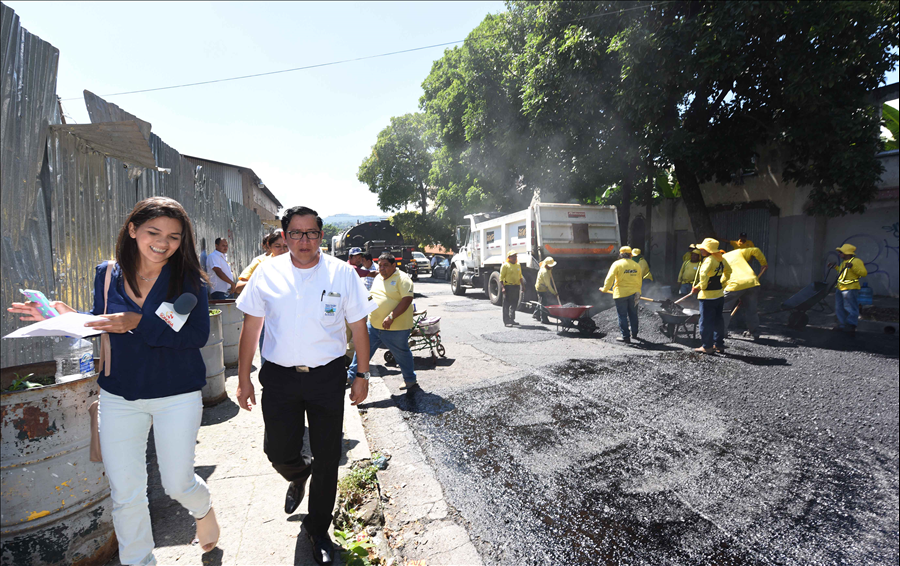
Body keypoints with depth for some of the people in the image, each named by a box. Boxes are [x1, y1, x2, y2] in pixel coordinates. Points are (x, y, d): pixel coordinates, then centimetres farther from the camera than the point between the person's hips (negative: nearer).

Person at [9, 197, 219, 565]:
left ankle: (203, 508, 45)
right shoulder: (107, 275, 0)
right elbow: (101, 326, 11)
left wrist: (139, 323, -28)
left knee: (178, 484, 9)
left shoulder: (188, 279, -11)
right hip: (119, 397, 3)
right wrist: (68, 317, -7)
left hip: (176, 396, -3)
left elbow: (198, 335, -20)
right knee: (125, 494, 11)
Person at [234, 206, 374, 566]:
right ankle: (298, 477, 49)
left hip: (327, 376, -1)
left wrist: (362, 375, 1)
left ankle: (318, 529, 33)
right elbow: (251, 328, 6)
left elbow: (358, 327, 0)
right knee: (279, 451, 10)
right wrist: (244, 379, 6)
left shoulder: (342, 273, -5)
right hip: (279, 376, 2)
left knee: (327, 458, 8)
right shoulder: (267, 272, 0)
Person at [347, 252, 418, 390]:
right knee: (362, 349, 10)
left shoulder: (402, 279, -12)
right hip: (373, 325, 7)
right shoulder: (378, 277, 12)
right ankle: (351, 376, 24)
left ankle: (410, 380, 28)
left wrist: (391, 317, -26)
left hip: (396, 328, -7)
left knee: (402, 354, 9)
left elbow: (407, 300, -21)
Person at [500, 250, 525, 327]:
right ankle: (506, 321, 1)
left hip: (516, 286, 7)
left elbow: (520, 277, 24)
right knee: (506, 304, -3)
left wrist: (523, 285, 16)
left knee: (514, 304, 11)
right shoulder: (505, 265, -5)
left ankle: (512, 320, 21)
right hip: (508, 286, -7)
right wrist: (502, 287, -18)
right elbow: (501, 277, -10)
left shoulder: (518, 265, 16)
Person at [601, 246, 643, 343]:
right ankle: (634, 334, 31)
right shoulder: (636, 265, 6)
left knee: (622, 315, 1)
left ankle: (626, 336, 1)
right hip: (633, 293, 5)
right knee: (633, 314, 18)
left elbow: (610, 278, -12)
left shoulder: (617, 264, -8)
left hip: (621, 293, -5)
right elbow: (640, 281, 13)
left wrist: (605, 289, 1)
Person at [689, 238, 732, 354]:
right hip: (720, 295, 9)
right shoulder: (721, 259, 8)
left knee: (706, 321, 0)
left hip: (708, 296, -9)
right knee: (718, 320, 15)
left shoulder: (709, 260, -18)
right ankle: (719, 345, 22)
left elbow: (703, 274, -34)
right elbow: (728, 271, 25)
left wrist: (701, 286, -18)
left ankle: (707, 346, 6)